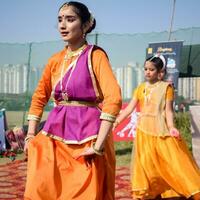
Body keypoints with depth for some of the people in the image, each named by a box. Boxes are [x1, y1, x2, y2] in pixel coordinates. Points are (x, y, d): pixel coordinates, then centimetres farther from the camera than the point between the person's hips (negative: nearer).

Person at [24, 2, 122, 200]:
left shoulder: (95, 56, -7)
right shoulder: (55, 59, 10)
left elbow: (114, 99, -18)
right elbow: (39, 97, 19)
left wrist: (99, 144, -22)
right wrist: (31, 135, 10)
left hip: (86, 133, -5)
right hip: (55, 133, 5)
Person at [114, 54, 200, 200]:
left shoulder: (166, 87, -2)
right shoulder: (141, 88, 8)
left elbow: (169, 110, -6)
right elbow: (129, 108, 9)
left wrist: (171, 127, -21)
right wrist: (115, 122, 2)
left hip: (161, 130, -3)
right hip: (144, 131, 4)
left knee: (174, 162, -6)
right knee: (146, 164, 7)